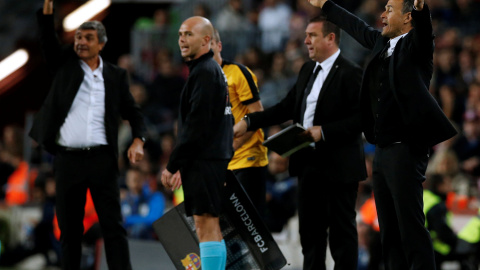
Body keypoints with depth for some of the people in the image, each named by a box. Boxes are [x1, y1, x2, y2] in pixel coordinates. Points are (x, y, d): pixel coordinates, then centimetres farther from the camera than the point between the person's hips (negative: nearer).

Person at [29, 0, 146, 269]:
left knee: (114, 226, -3)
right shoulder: (65, 63, 9)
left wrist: (138, 140, -5)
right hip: (68, 159, 1)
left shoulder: (115, 75, 9)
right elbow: (48, 39, -5)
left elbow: (133, 111, 12)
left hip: (102, 159, -1)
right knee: (69, 227, 6)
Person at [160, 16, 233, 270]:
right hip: (211, 160, 10)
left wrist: (173, 165, -15)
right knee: (206, 227, 11)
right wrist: (182, 166, 22)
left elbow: (196, 125, -19)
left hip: (205, 161, -10)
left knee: (207, 226, -11)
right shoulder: (212, 70, 20)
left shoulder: (205, 72, -13)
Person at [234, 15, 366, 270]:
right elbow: (287, 107, 16)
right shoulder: (307, 70, 14)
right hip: (309, 163, 8)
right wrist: (248, 122, 8)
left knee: (342, 229, -1)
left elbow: (359, 118, -17)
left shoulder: (350, 74, -12)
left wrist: (324, 131, -23)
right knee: (310, 229, 12)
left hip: (339, 167, -8)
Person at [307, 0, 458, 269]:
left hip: (405, 149, -9)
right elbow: (357, 27, 30)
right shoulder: (382, 43, 15)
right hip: (382, 150, 9)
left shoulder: (415, 45, -7)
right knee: (389, 231, 11)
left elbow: (424, 30, -28)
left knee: (411, 227, -12)